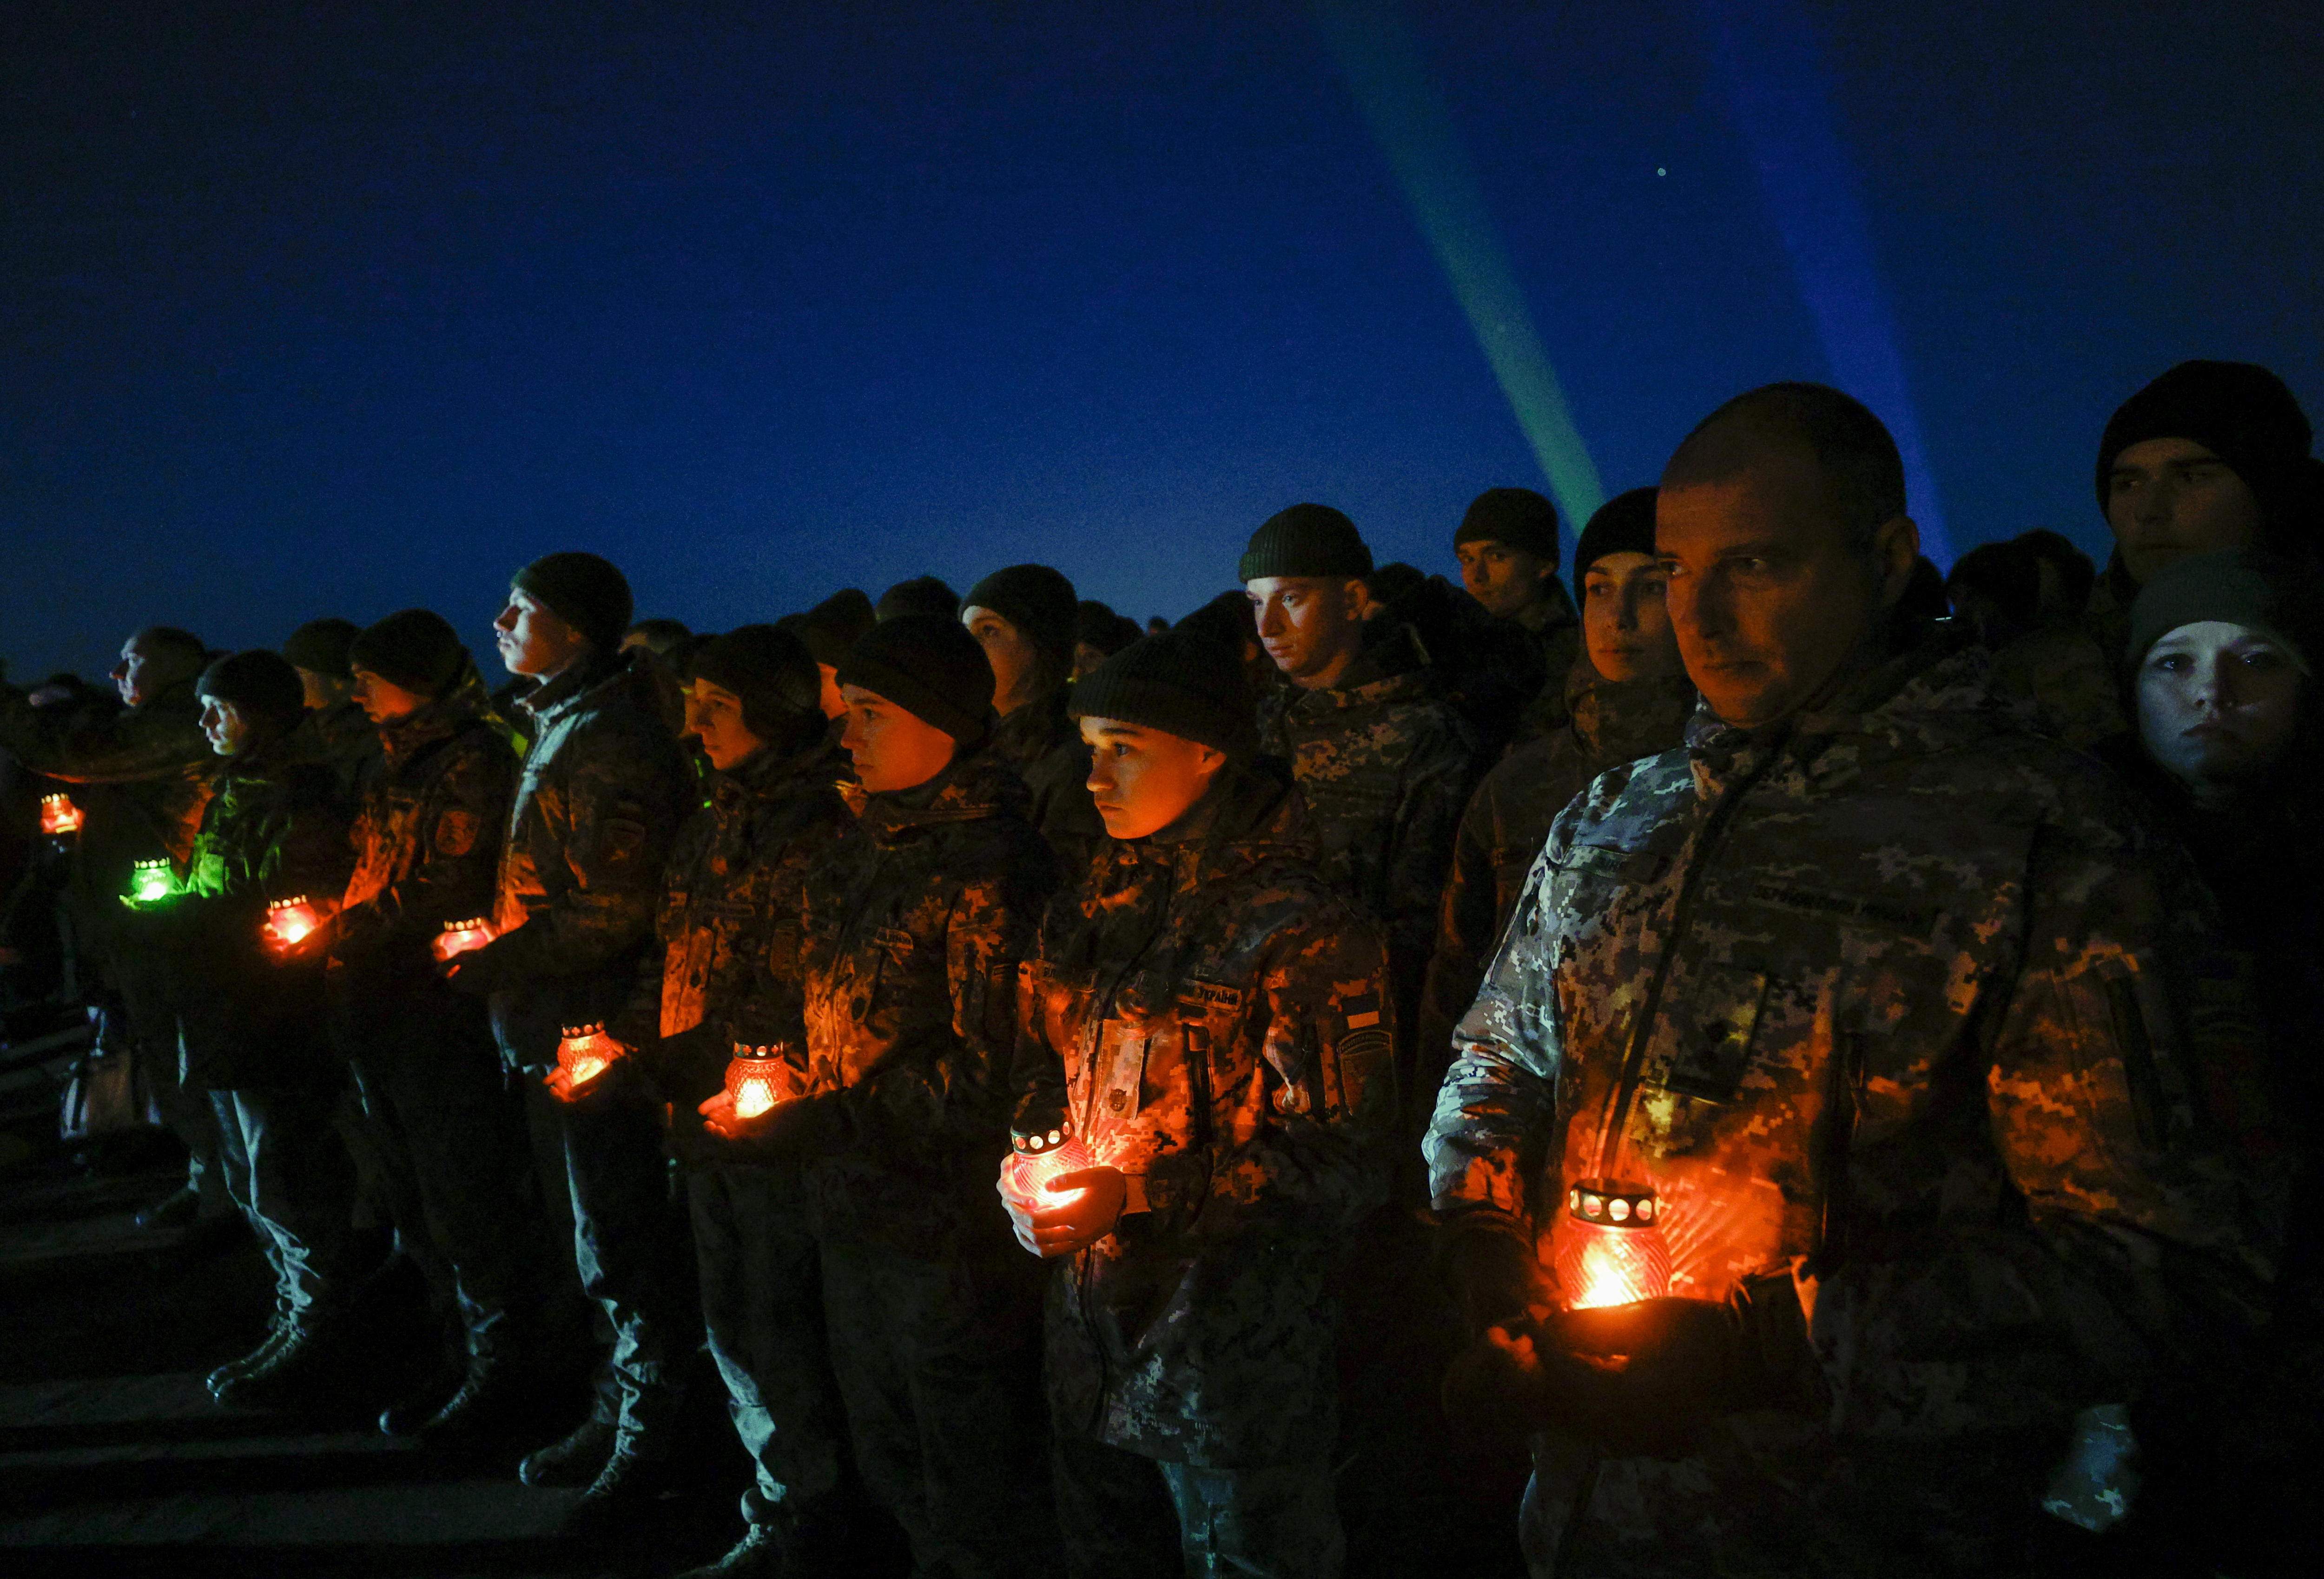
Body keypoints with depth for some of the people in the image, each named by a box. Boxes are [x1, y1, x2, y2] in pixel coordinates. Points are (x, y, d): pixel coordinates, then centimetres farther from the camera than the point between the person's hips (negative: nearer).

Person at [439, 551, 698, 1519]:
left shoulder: (608, 741, -17)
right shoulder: (563, 727, 14)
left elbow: (614, 914, -23)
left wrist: (500, 961, -18)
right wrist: (494, 957, 10)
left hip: (593, 1036, -10)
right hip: (554, 1031, 10)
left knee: (620, 1248, 2)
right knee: (603, 1240, 18)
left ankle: (646, 1438, 16)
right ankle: (621, 1414, 31)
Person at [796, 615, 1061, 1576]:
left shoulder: (989, 861, -17)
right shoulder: (862, 847, 10)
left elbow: (992, 1068, -19)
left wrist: (843, 1102, -14)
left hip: (948, 1222, -9)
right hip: (854, 1206, 9)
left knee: (972, 1497, 5)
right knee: (889, 1463, 23)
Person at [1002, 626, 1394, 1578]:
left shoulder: (1294, 926, -15)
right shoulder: (1089, 911, 7)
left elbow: (1339, 1155, -18)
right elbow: (1044, 1072, 19)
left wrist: (1139, 1192, -21)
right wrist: (1031, 1167, -2)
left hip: (1232, 1341, -6)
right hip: (1090, 1312, 7)